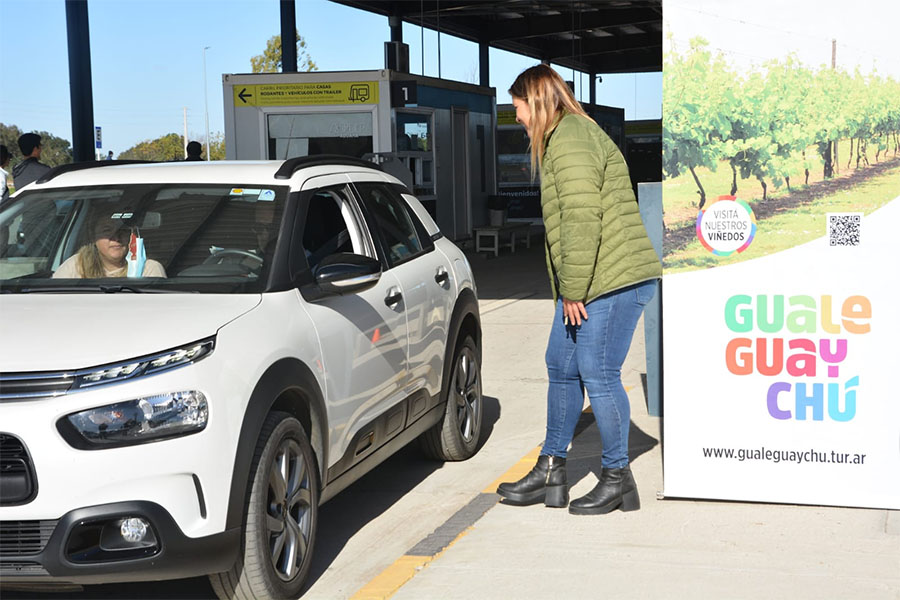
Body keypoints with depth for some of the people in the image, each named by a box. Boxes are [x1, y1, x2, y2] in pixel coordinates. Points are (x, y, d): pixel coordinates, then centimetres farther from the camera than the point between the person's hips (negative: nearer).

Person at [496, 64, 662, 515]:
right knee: (561, 368, 14)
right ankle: (550, 472, 23)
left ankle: (617, 478, 10)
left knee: (598, 376, -4)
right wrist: (568, 291, 18)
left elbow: (582, 220, -22)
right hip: (581, 287, 11)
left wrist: (573, 291, -18)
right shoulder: (563, 138, 21)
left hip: (611, 281, -11)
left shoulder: (570, 140, -14)